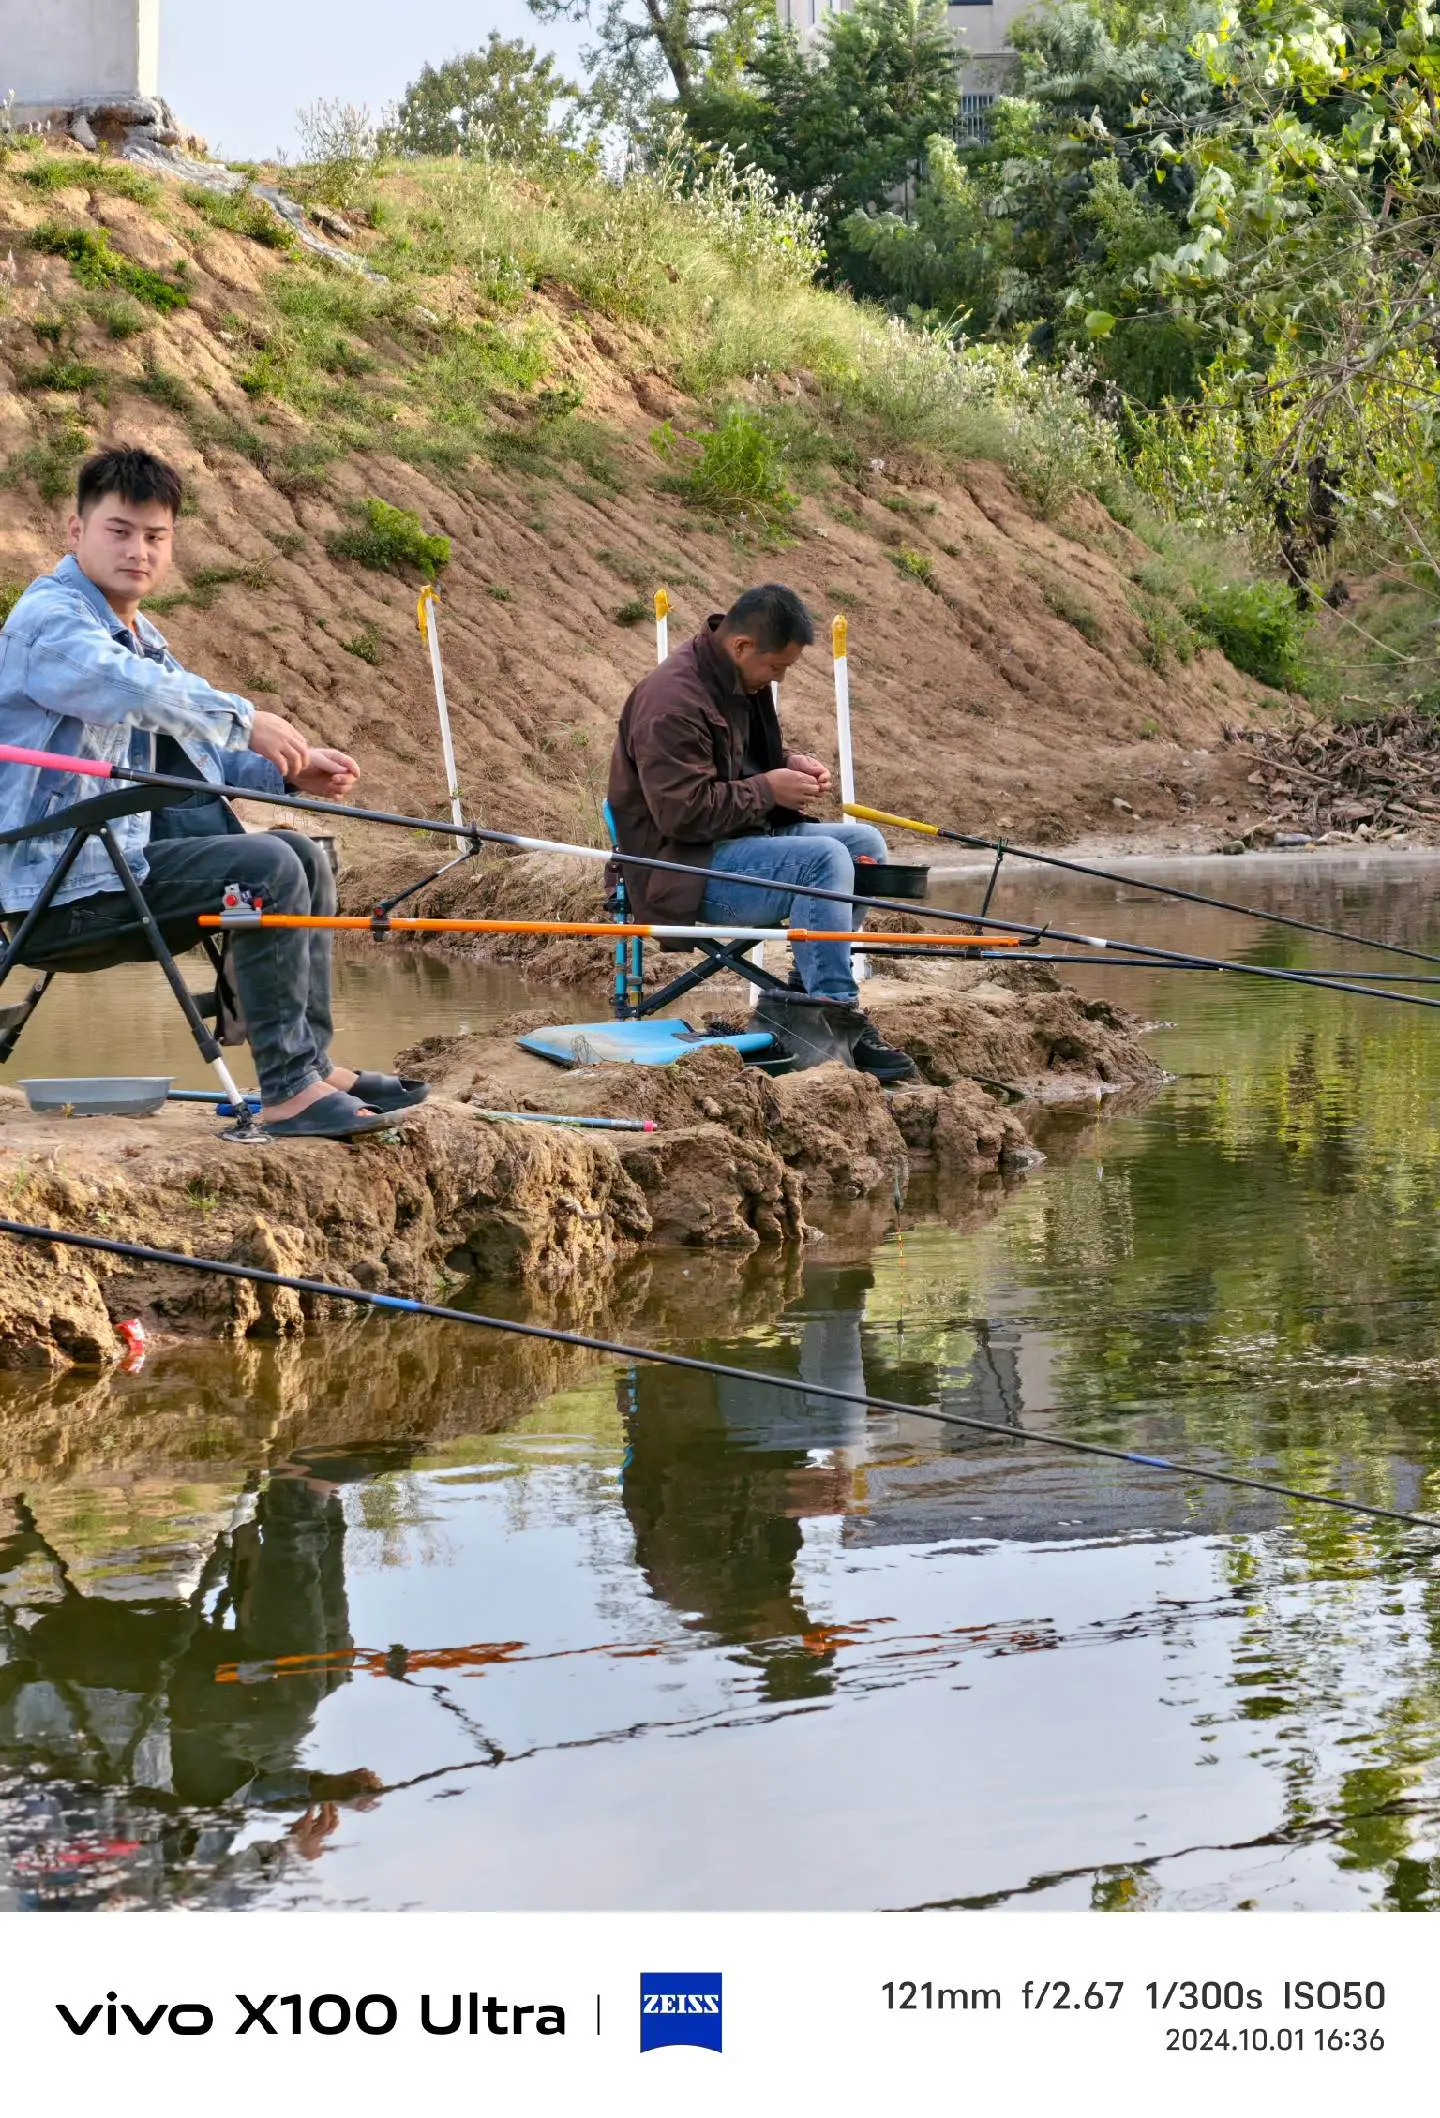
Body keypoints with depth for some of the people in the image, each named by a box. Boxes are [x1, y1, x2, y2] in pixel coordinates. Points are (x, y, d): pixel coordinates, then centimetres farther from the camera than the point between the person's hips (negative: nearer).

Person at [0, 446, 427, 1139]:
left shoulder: (141, 636, 22)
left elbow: (183, 759, 25)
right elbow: (131, 689, -32)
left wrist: (287, 772, 10)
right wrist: (243, 719, -30)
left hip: (121, 856, 10)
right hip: (57, 888, -10)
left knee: (301, 855, 9)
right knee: (267, 868, -21)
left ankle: (313, 1065, 8)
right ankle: (288, 1093, -22)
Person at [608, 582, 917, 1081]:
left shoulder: (741, 680, 10)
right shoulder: (672, 702, -22)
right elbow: (683, 811, -27)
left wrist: (790, 763, 7)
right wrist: (769, 789, -19)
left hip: (741, 836, 11)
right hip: (684, 870, -10)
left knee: (865, 843, 1)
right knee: (823, 859, -28)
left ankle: (807, 992, 3)